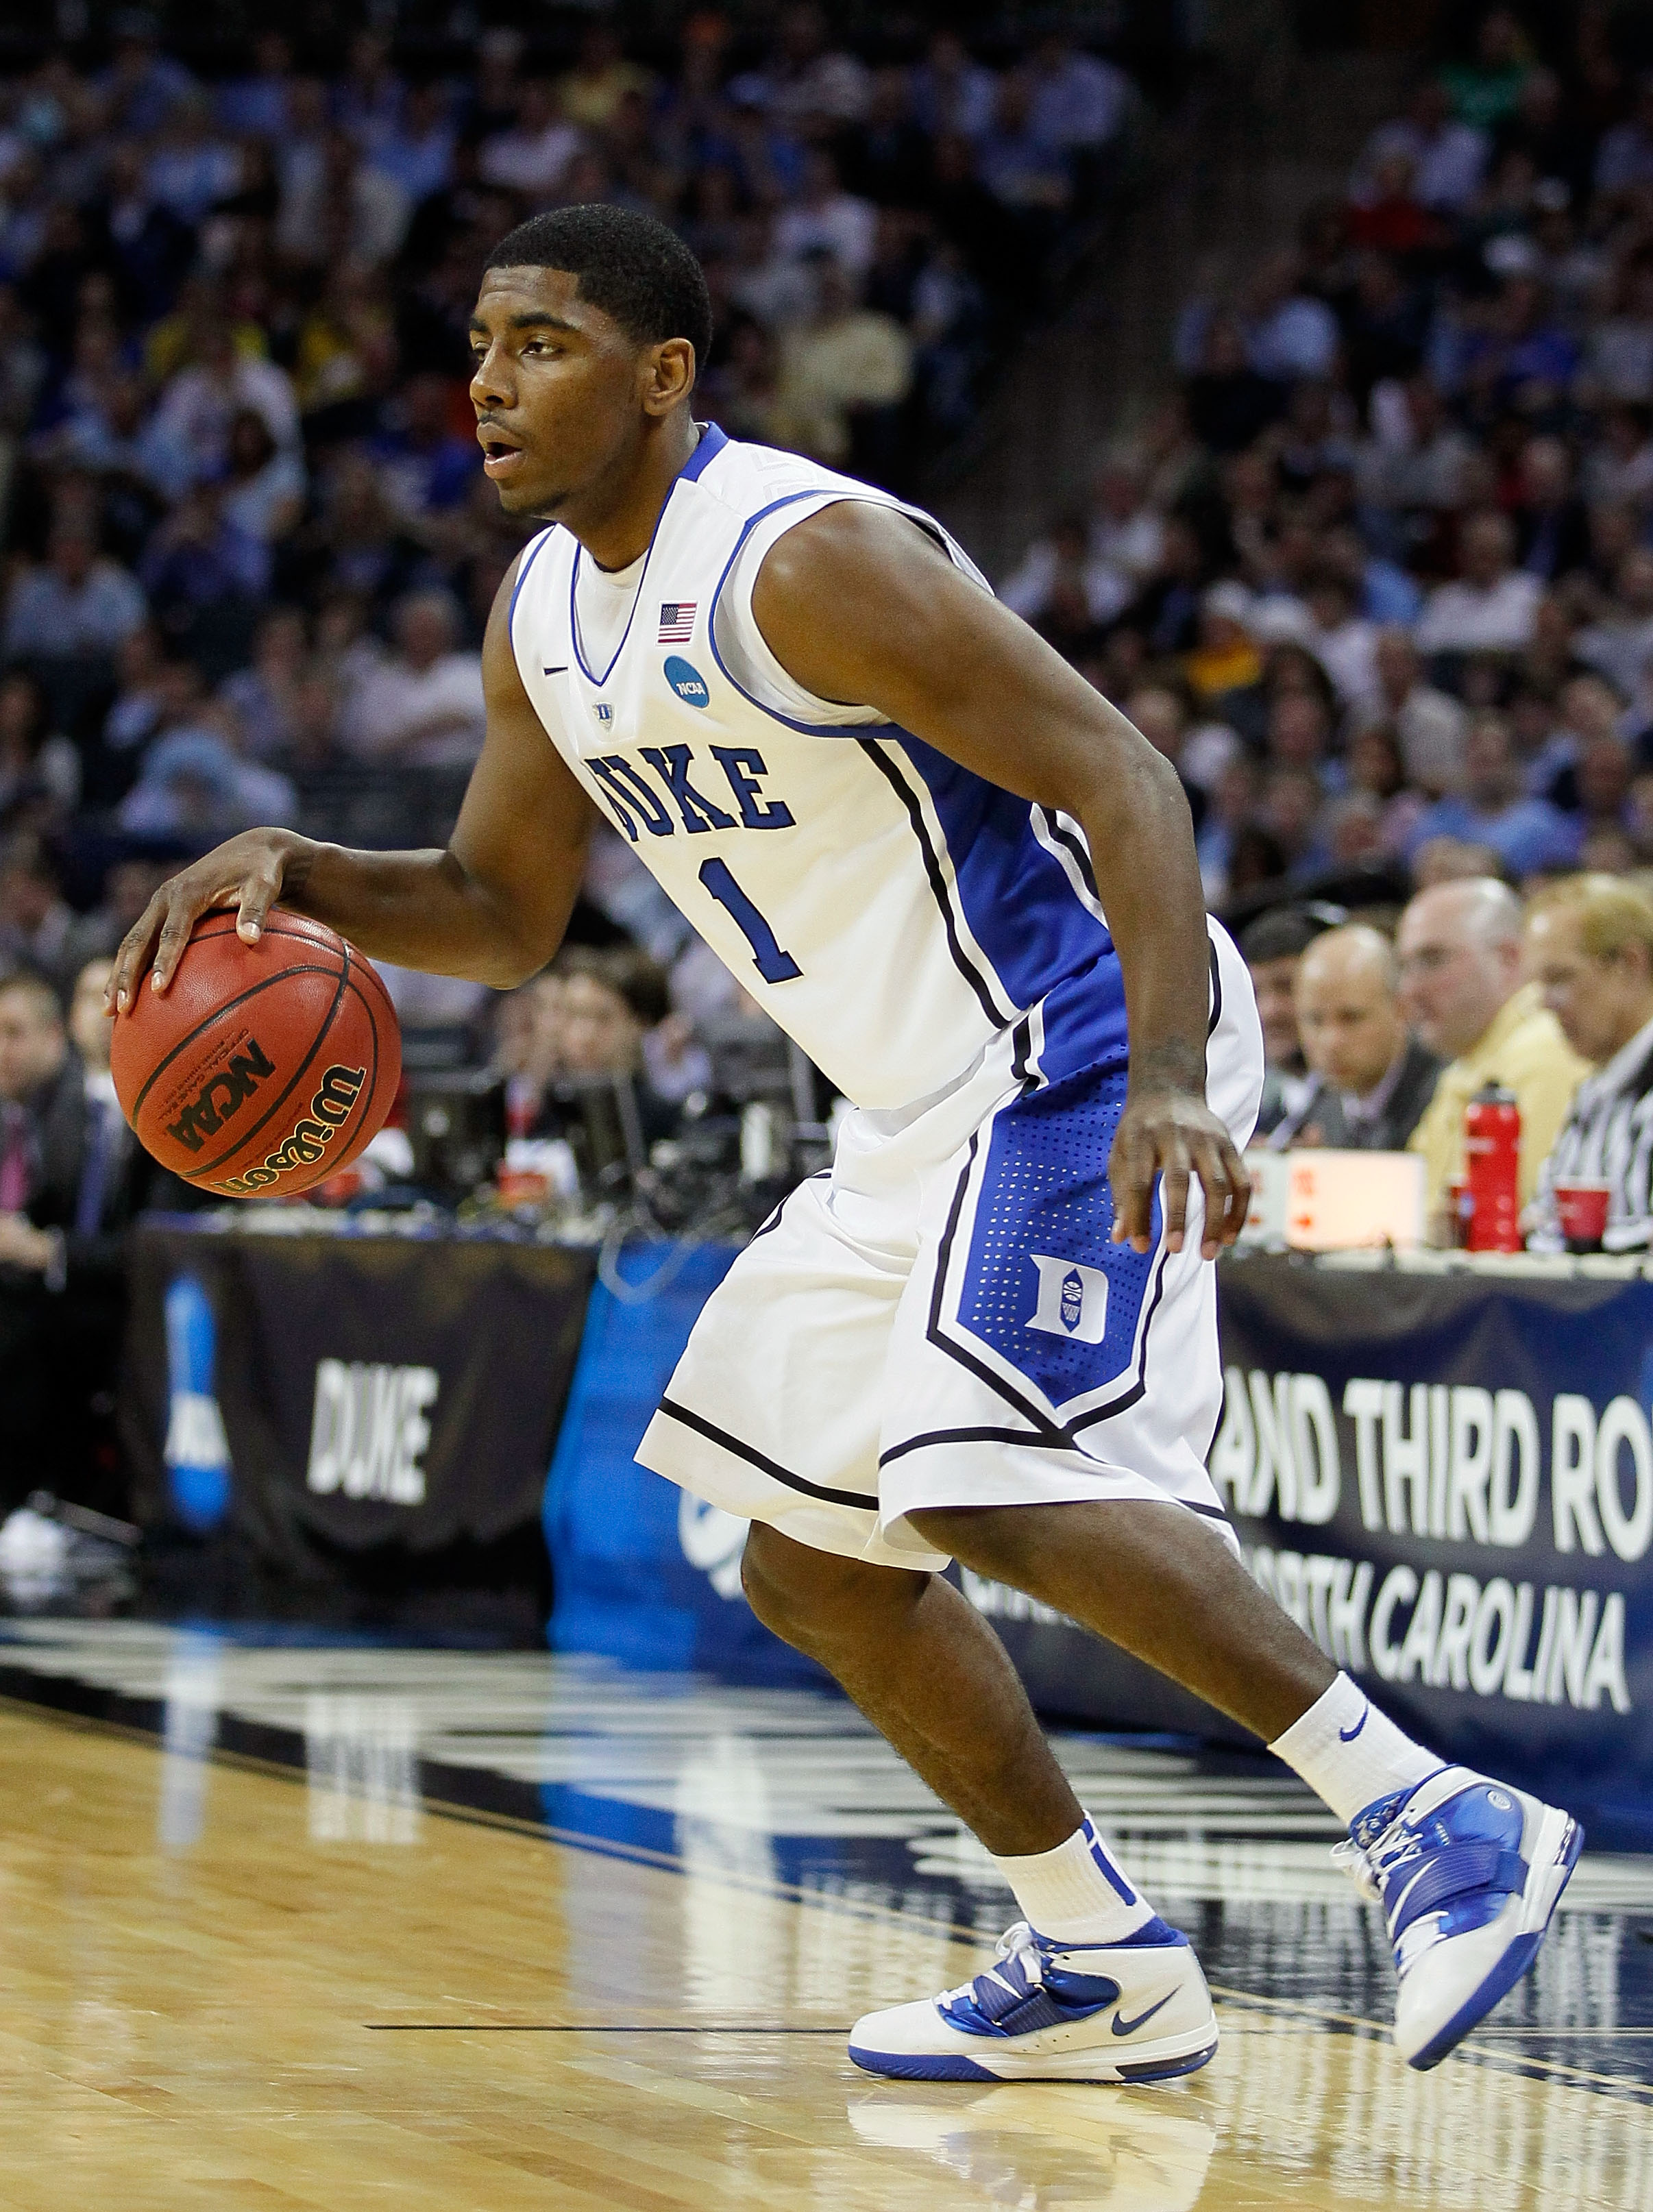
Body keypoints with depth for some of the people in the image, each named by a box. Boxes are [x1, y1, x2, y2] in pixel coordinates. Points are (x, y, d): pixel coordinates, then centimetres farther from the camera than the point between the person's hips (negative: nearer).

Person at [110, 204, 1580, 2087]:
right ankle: (1102, 1969, 21)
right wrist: (291, 878, 0)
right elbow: (503, 912, 20)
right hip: (921, 1117, 10)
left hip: (1080, 1046, -10)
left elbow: (1118, 779, -23)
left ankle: (1435, 1823, -23)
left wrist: (1167, 1075, -37)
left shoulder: (809, 558, -20)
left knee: (993, 1484, -28)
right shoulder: (544, 612, 8)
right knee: (814, 1565, 13)